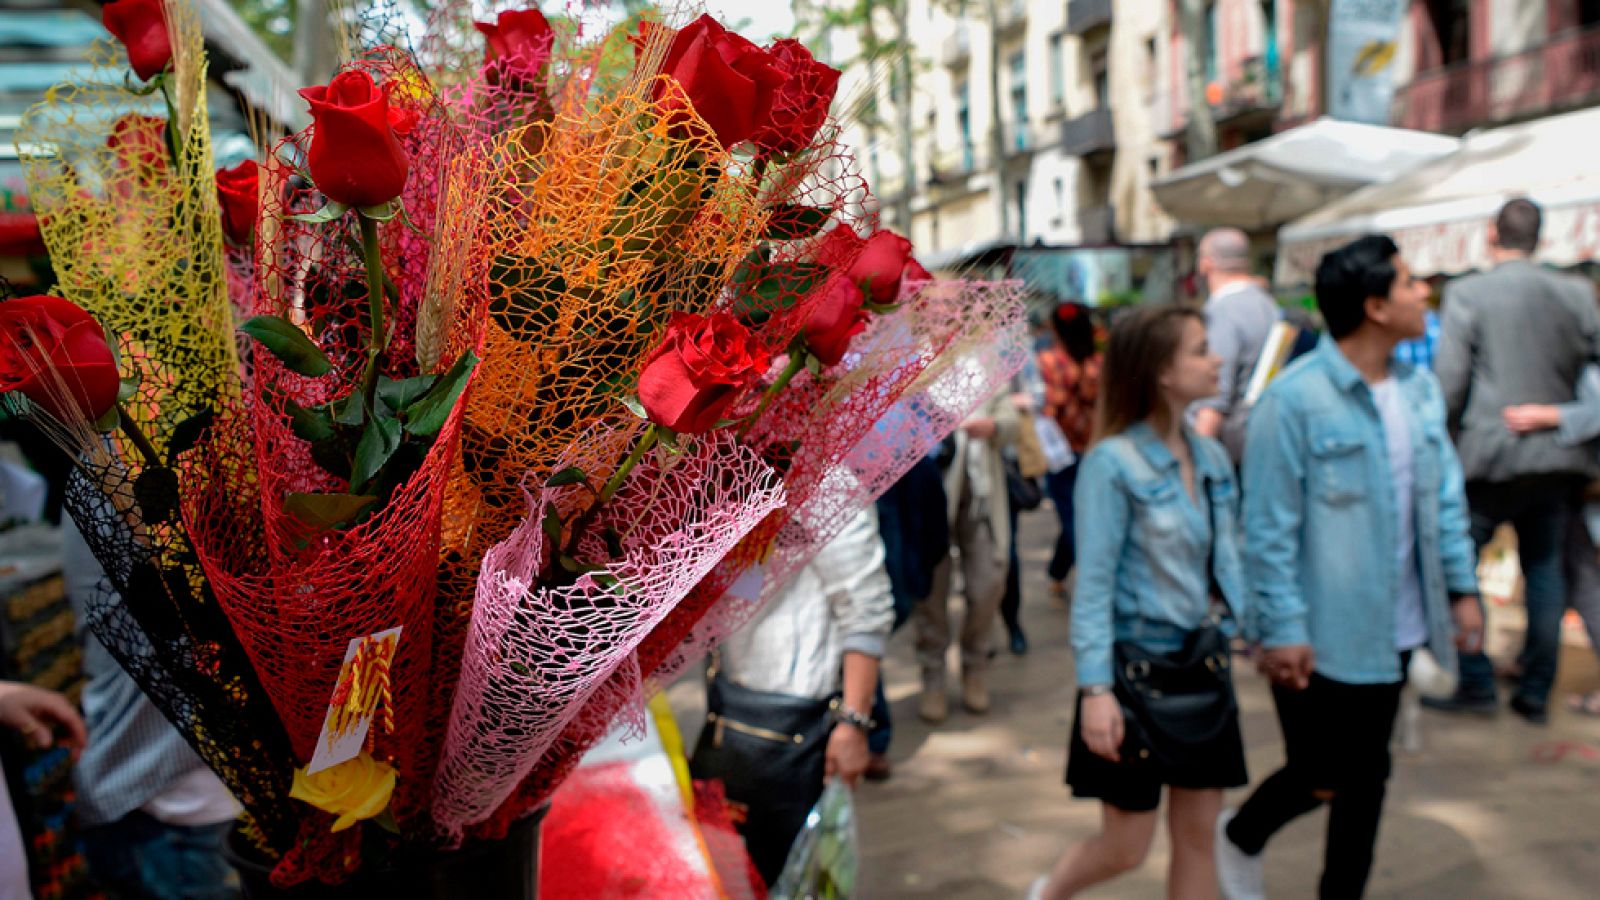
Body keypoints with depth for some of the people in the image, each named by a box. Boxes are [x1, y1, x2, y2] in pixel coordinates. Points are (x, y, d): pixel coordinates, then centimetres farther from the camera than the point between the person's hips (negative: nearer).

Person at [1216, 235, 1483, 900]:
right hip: (1322, 635, -7)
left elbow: (1445, 496, 13)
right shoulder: (1295, 399, -17)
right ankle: (1240, 836, 34)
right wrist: (1282, 628, -16)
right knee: (1323, 777, 4)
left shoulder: (1420, 391, 5)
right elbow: (1269, 527, -16)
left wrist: (1461, 587, 10)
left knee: (1367, 775, 16)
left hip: (1393, 631, 7)